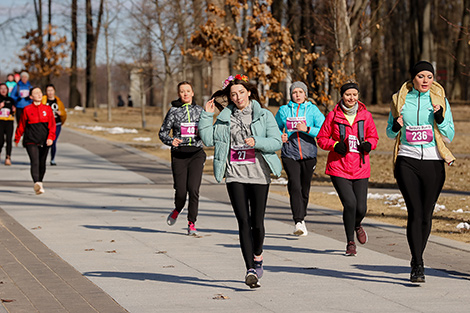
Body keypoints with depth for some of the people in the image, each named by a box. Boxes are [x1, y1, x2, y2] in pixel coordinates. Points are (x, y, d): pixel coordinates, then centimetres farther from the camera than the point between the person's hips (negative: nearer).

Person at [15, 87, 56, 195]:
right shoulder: (27, 110, 1)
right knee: (35, 162, -19)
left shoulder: (47, 109, 7)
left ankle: (39, 183, 29)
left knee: (42, 164, 12)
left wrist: (50, 137, -11)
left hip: (44, 142, 3)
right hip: (31, 141, -3)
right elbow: (21, 125, 8)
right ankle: (37, 183, -36)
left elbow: (52, 125, 2)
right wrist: (17, 138, 13)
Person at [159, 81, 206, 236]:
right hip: (179, 154, -1)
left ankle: (192, 223, -2)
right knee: (180, 190, -6)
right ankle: (177, 209, 30)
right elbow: (163, 132, 7)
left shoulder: (199, 110, 10)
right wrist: (171, 140, -13)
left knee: (193, 188, -13)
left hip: (196, 153, 1)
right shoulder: (174, 111, 4)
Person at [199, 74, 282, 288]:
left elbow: (276, 142, -3)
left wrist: (256, 141, -18)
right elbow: (209, 140, 4)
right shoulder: (224, 117, 11)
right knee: (244, 221, -9)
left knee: (257, 221, 2)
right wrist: (206, 115, 1)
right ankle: (251, 269, -9)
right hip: (235, 175, 1)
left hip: (259, 174, -1)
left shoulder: (264, 115, 5)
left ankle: (258, 255, 32)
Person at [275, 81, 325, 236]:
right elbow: (276, 128, 21)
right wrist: (280, 136, 0)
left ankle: (301, 218, 30)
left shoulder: (312, 110, 2)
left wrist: (307, 129, -17)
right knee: (294, 185, -17)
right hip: (289, 154, -1)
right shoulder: (284, 110, 6)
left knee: (305, 188, 9)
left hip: (308, 154, 1)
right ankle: (299, 222, -22)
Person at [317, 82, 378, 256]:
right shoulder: (333, 116, -1)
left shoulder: (365, 115, 5)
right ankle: (350, 243, 1)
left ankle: (357, 224, 37)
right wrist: (335, 145, -14)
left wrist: (368, 144, -7)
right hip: (338, 168, -2)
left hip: (360, 168, 2)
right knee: (350, 203, -17)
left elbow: (373, 136, 15)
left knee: (361, 208, -2)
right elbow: (321, 138, 5)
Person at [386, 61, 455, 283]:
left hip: (433, 162, 1)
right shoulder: (400, 100, 8)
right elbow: (390, 134, 17)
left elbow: (449, 137, 6)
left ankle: (417, 258, 24)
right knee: (415, 212, -13)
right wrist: (396, 127, -6)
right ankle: (417, 266, -13)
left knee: (426, 215, 3)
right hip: (407, 161, -1)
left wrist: (440, 120, -13)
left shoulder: (440, 100, 6)